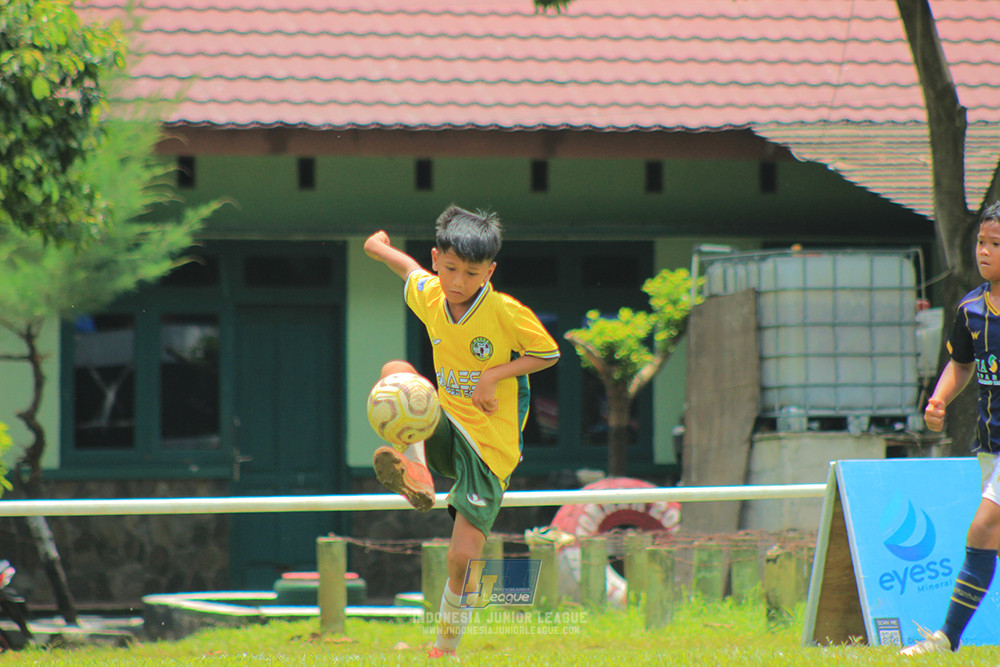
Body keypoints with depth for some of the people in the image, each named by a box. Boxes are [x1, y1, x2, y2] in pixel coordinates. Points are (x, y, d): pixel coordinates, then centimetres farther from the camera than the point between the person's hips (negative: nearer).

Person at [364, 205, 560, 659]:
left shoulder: (507, 313, -17)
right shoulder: (429, 297, -3)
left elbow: (549, 353, -6)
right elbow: (412, 270, 20)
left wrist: (494, 374, -16)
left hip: (489, 446, -4)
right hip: (443, 428, 4)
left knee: (463, 557, -9)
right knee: (395, 370, -22)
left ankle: (448, 644, 16)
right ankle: (416, 473, -35)